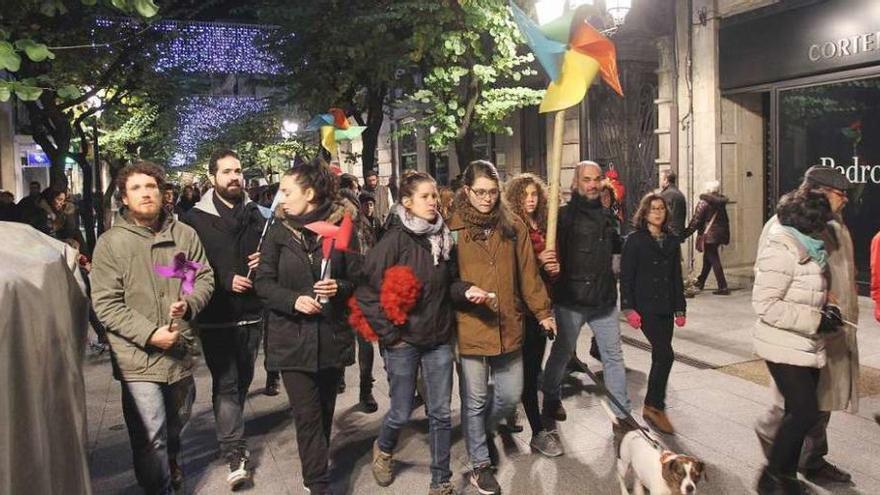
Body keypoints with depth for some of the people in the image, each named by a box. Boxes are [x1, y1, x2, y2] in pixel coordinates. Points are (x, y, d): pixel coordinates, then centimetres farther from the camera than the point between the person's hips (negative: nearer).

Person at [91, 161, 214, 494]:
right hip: (139, 357, -4)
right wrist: (150, 334, -19)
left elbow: (205, 277, 5)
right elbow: (105, 304, -10)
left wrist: (189, 304, -17)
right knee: (150, 437, -3)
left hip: (181, 351, 4)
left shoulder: (184, 234, 0)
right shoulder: (110, 243, -8)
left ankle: (171, 461, 57)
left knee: (178, 421, 26)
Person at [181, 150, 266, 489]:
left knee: (243, 379, 15)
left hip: (251, 312, 4)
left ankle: (231, 437, 35)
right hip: (216, 317, -4)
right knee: (225, 383, -4)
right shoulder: (195, 218, -4)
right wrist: (225, 281, -15)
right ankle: (235, 455, 2)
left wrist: (264, 261, -4)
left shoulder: (254, 213, 9)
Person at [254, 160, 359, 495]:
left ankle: (317, 466, 37)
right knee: (307, 414, -3)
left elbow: (357, 278, 4)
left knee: (325, 409, 15)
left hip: (332, 334, 1)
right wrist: (294, 300, -18)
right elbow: (263, 282, -2)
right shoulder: (279, 231, 1)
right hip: (292, 337, -1)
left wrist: (339, 287, -17)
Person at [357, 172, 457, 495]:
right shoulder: (396, 239, -13)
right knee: (402, 412, 9)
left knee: (441, 413, 7)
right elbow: (367, 290, -15)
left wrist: (449, 321, 7)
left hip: (440, 338, 4)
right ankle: (383, 449, 41)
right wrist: (388, 333, -12)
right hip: (404, 340, -4)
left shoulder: (443, 237, 4)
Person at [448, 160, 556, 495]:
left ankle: (479, 434, 43)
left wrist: (542, 311, 8)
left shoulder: (514, 226, 5)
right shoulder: (453, 228, -6)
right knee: (475, 400, 9)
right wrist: (465, 290, -21)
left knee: (511, 396, 14)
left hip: (508, 326, 4)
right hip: (470, 328, -3)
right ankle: (480, 465, 28)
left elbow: (527, 273, 8)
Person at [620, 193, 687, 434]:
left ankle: (652, 406, 21)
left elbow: (677, 277, 14)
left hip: (666, 308, 6)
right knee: (665, 355, -12)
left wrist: (680, 308, 9)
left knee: (660, 357, 9)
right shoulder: (634, 240, -4)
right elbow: (625, 277, -7)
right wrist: (628, 308, -13)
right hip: (645, 307, -6)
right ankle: (656, 407, -1)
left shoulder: (672, 241, 11)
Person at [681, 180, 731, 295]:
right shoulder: (721, 201, 6)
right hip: (721, 233, 7)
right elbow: (725, 220, 9)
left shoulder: (704, 202, -11)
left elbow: (696, 221, -11)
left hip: (709, 235, -6)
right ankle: (700, 282, 31)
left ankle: (723, 287, -6)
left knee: (714, 260, -3)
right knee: (707, 259, 19)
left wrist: (685, 234, -7)